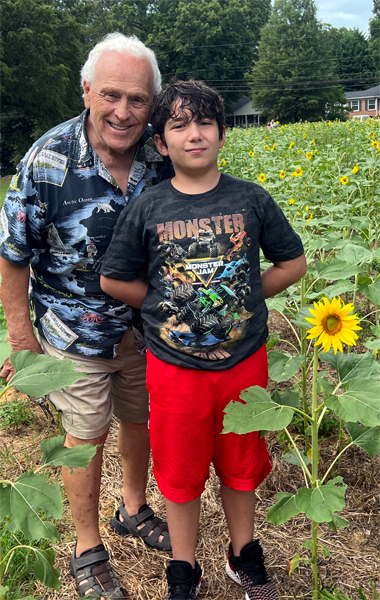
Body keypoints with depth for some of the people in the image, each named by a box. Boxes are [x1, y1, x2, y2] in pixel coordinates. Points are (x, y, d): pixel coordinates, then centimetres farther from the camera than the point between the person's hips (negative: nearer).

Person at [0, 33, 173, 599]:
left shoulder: (162, 157, -10)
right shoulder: (48, 161, -21)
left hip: (144, 328, 4)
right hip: (76, 336, -4)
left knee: (140, 420, 20)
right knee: (86, 436, 11)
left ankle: (133, 510, 48)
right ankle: (87, 548, 35)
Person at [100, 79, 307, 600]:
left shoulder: (252, 200, -5)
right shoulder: (146, 210, -7)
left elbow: (293, 263, 5)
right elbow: (113, 281, 1)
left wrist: (241, 299, -3)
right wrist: (171, 307, -4)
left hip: (243, 361, 1)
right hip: (175, 367, -1)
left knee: (240, 464, 19)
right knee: (180, 471, 15)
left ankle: (244, 556, 44)